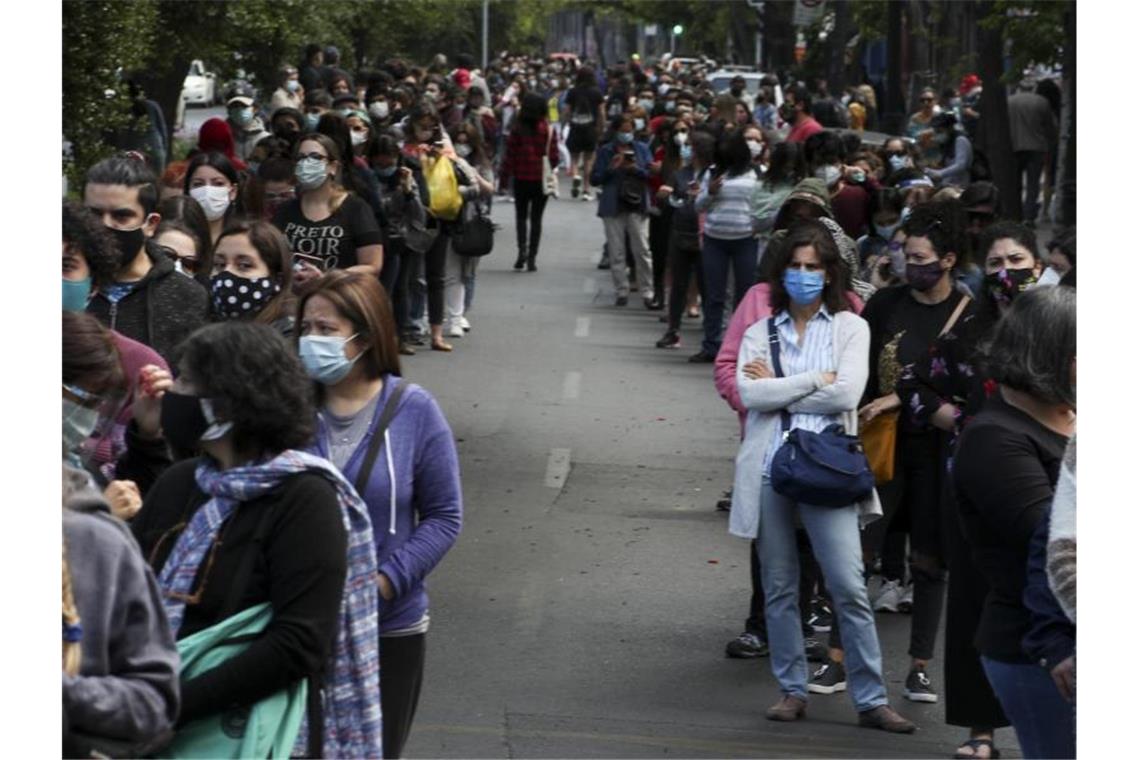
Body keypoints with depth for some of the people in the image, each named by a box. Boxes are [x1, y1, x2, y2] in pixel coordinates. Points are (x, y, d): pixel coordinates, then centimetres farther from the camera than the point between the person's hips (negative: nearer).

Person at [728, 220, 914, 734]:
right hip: (769, 469, 2)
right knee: (779, 589, 7)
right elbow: (748, 392, -5)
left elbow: (846, 393, -8)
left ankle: (871, 700, -4)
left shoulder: (849, 328, 8)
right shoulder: (759, 333, 13)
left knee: (849, 587, -8)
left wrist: (776, 388, -3)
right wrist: (813, 381, -8)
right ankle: (792, 691, 17)